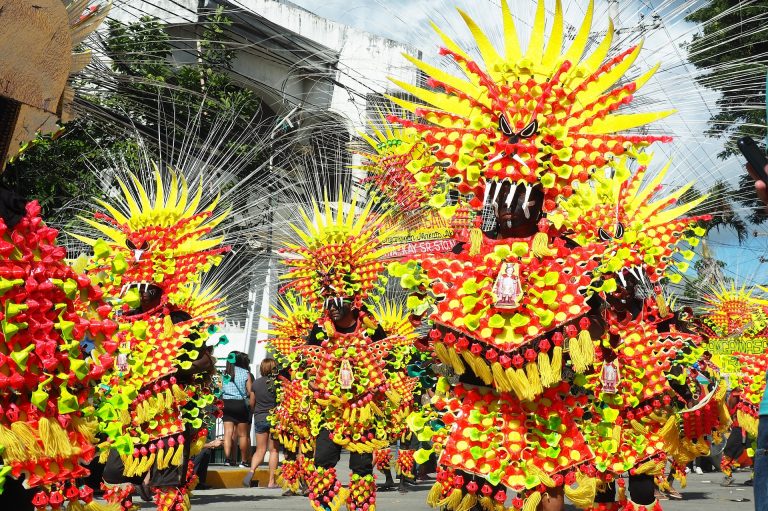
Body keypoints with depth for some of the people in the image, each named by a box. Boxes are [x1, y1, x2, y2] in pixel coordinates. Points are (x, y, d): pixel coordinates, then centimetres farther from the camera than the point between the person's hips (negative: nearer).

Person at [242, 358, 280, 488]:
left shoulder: (256, 383, 2)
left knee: (260, 450, 12)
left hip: (259, 418, 3)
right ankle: (271, 481, 5)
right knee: (273, 450, 5)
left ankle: (252, 470, -15)